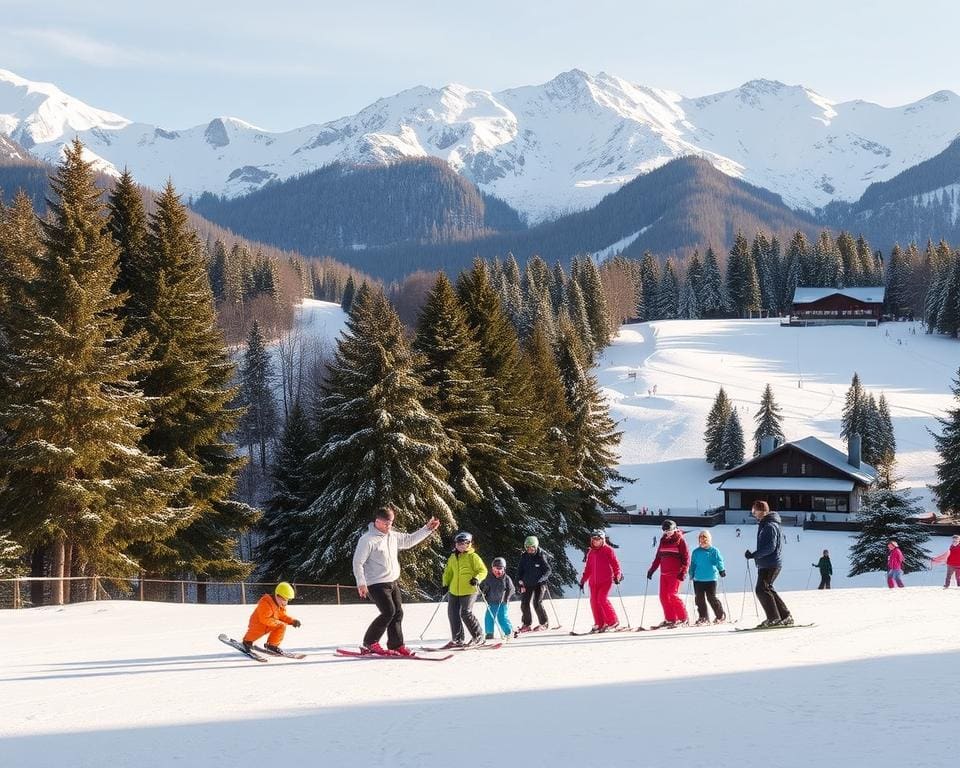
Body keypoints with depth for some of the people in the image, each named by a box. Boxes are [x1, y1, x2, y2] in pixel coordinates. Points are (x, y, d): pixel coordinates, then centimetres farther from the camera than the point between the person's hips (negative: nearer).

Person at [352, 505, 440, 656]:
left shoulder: (393, 536, 9)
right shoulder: (367, 540, -14)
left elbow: (409, 540, 24)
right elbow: (358, 562, -14)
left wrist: (427, 529, 17)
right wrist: (361, 583, -22)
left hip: (393, 582, 8)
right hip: (377, 584, -8)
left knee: (398, 613, 6)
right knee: (389, 612, -17)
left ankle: (396, 645, 14)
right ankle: (369, 643, -7)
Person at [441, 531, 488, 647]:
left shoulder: (473, 557, -3)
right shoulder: (453, 557, 14)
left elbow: (483, 570, -5)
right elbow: (448, 572, 24)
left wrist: (477, 578, -23)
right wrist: (446, 584, 12)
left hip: (469, 591, -7)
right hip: (454, 591, 7)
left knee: (466, 613, -13)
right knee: (453, 613, 3)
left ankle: (478, 636, 1)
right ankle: (457, 639, 13)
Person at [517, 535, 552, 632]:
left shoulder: (541, 556, -11)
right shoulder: (524, 557, 1)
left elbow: (548, 570, -8)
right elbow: (519, 571, 9)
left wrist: (541, 578, -23)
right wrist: (520, 584, 1)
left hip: (539, 584, -5)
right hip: (527, 584, 5)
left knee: (537, 603, -13)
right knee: (524, 604, -1)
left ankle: (544, 623, 2)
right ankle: (526, 624, 12)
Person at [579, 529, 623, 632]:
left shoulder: (608, 550, 0)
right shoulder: (591, 552, 16)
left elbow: (615, 564, -2)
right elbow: (588, 568, 21)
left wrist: (617, 576, -13)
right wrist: (583, 580, 18)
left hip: (606, 580, -6)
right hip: (594, 581, 6)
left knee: (602, 599, -19)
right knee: (594, 601, -2)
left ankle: (613, 621, -9)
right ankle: (599, 624, 7)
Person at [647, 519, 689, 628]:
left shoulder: (679, 540, -4)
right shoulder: (663, 540, 13)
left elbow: (686, 557, -7)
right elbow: (658, 557, 20)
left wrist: (683, 572, -15)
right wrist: (652, 569, 16)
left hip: (675, 573, -7)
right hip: (664, 573, 7)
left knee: (672, 595, -14)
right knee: (663, 596, 1)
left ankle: (683, 618, -3)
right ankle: (670, 619, 9)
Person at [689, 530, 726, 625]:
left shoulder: (714, 551, 0)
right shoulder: (696, 552, 9)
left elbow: (719, 561, 1)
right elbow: (693, 565, 15)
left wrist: (722, 570, -10)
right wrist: (691, 574, 9)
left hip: (711, 579, -3)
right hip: (698, 579, 3)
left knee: (712, 598, -4)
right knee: (699, 599, 2)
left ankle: (720, 615, 12)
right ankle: (703, 617, 12)